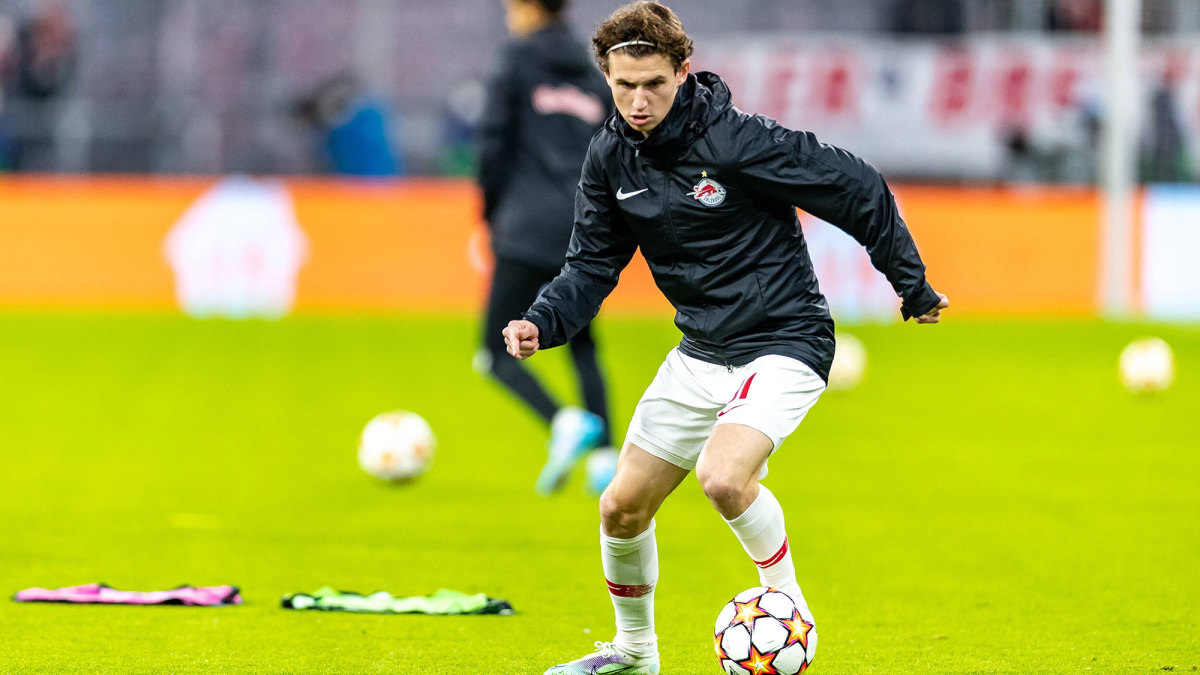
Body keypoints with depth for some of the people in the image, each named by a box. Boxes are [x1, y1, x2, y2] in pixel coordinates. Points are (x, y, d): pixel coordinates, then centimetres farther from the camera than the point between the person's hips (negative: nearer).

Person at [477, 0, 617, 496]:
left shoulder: (516, 60, 1)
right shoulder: (594, 77, 16)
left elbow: (493, 142, -5)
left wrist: (490, 213, 5)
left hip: (530, 230, -6)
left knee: (497, 354, -3)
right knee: (583, 348, 19)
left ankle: (565, 423, -27)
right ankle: (605, 455, 1)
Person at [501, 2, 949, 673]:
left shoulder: (736, 139, -22)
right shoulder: (611, 157, -2)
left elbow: (861, 191, -14)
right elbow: (593, 266, 7)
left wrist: (912, 286, -5)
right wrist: (543, 322, -13)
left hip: (785, 344, -7)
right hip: (701, 353, 7)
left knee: (724, 476, -31)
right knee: (622, 509, 10)